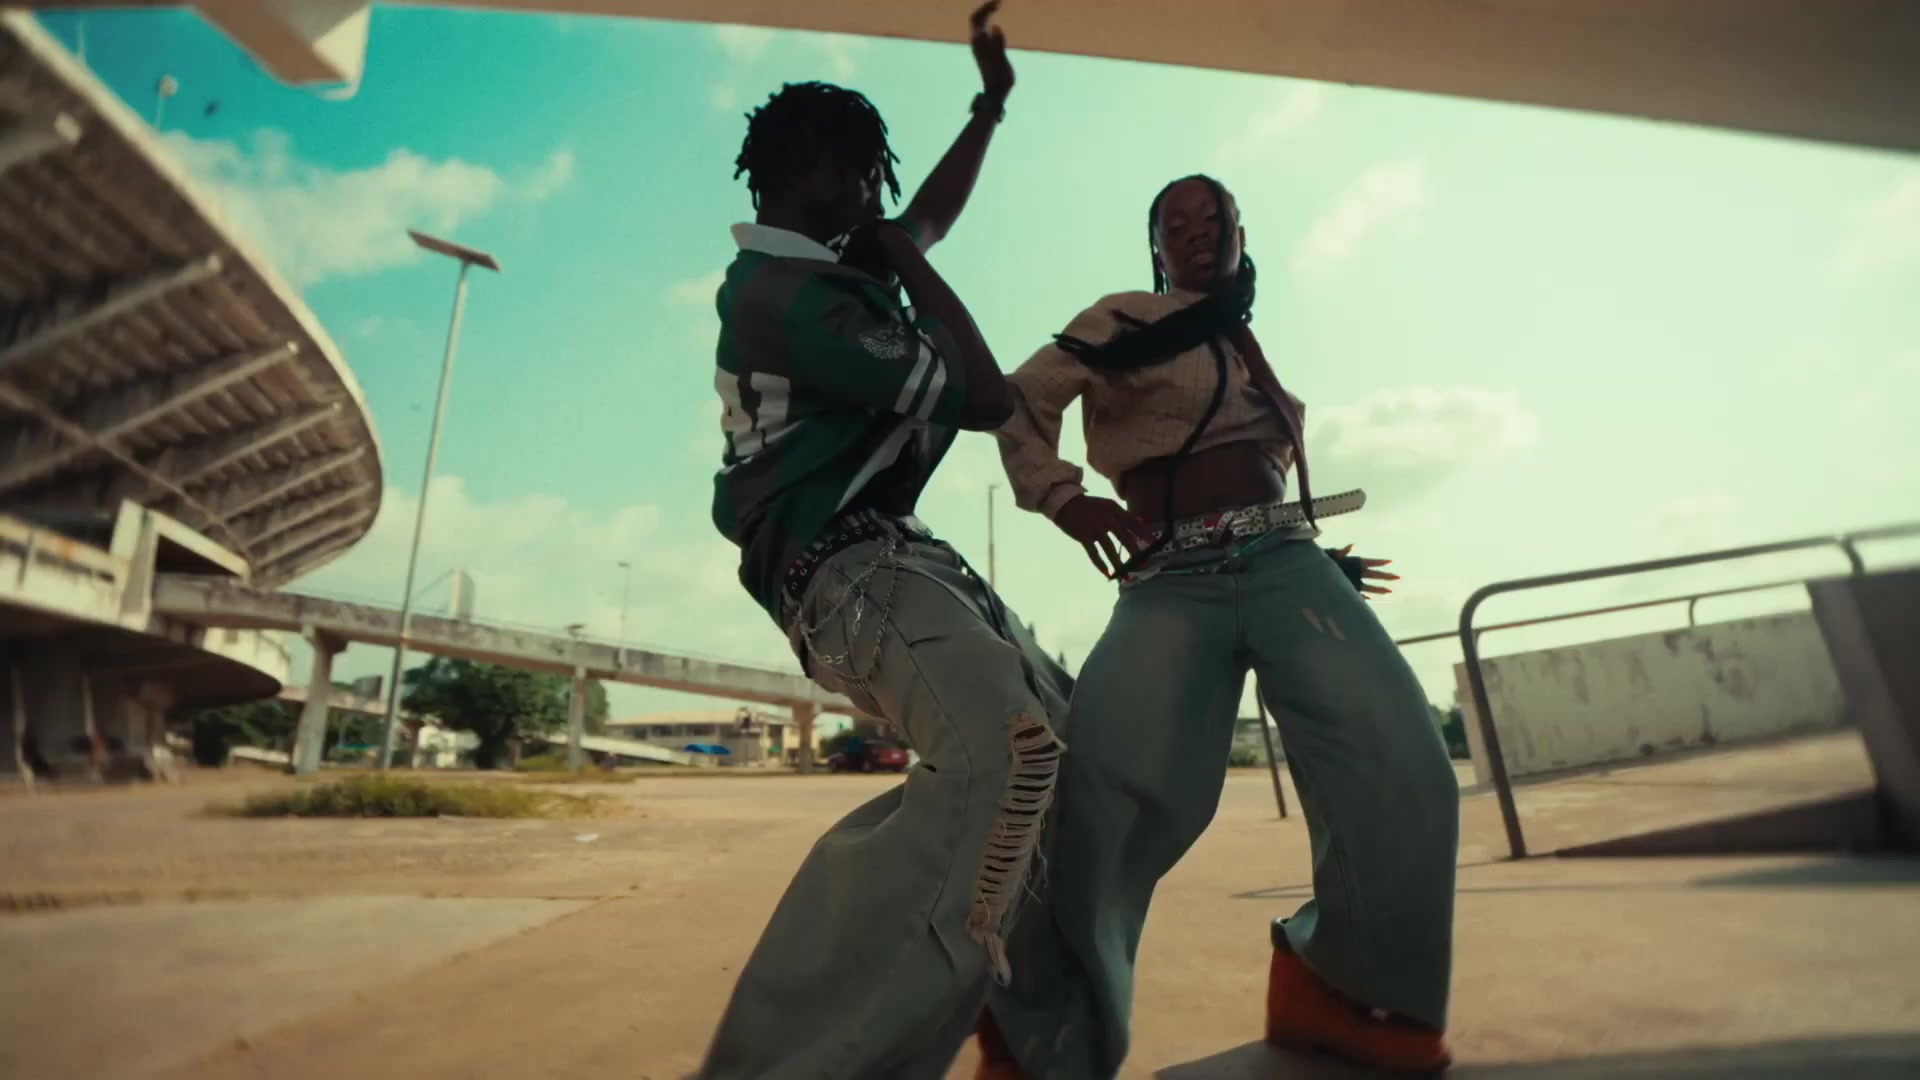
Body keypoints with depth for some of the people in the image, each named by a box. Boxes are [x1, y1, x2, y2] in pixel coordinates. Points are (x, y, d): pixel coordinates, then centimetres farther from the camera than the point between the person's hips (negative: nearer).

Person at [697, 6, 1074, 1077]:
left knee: (1061, 729, 13)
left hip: (890, 555, 11)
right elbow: (989, 398, -11)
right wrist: (912, 272, 1)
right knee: (1009, 745, -35)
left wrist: (992, 101, 38)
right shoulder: (789, 298, -14)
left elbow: (933, 217, 36)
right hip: (848, 565, -11)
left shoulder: (819, 271, 17)